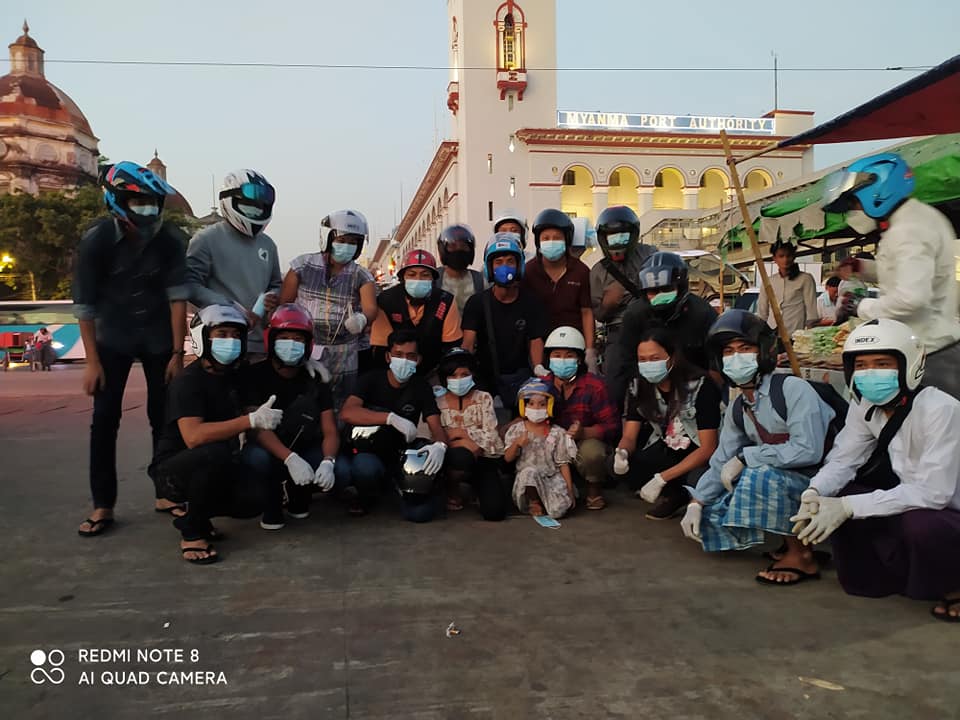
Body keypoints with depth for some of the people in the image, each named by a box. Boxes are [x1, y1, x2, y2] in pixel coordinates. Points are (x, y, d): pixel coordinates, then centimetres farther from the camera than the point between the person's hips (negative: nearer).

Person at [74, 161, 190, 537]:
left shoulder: (170, 238, -15)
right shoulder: (96, 240, -18)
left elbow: (178, 296, -12)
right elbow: (84, 304, -13)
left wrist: (177, 353, -13)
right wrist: (92, 361, -13)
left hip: (159, 336, 1)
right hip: (113, 338, -1)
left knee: (164, 417, 3)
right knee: (105, 419, -4)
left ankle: (166, 494, 15)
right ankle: (102, 505, 5)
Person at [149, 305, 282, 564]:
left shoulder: (233, 377, 3)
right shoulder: (187, 382, -20)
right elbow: (193, 437, -35)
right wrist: (252, 420, -37)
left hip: (216, 465, 7)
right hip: (174, 465, -6)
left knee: (255, 500, -19)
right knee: (215, 453, -38)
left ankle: (196, 512, 12)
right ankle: (191, 531, -15)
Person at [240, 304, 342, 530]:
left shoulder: (315, 380, -2)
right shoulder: (254, 375, -10)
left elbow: (330, 431, -9)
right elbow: (258, 427, -21)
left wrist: (328, 462, -31)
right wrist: (290, 459, -37)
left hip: (304, 451, 3)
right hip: (267, 449, -2)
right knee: (258, 458, -38)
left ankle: (298, 491, 8)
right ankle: (272, 501, -5)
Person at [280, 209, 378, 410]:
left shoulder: (361, 276, 4)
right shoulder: (303, 265, 2)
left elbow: (371, 308, -11)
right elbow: (284, 304, 4)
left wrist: (361, 319, -34)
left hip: (344, 358, 1)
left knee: (341, 410, 6)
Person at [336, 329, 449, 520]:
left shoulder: (421, 387, 0)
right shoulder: (372, 379, -7)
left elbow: (437, 427, -9)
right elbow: (347, 413, -25)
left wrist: (440, 445, -34)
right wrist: (392, 418, -36)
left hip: (402, 455, 2)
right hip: (367, 451, -1)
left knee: (421, 512, -20)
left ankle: (397, 483, 15)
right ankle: (367, 495, 1)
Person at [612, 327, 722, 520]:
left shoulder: (700, 386, -21)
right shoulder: (640, 387, -7)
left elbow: (708, 448, -22)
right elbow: (629, 436, -5)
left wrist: (661, 478, -28)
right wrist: (622, 453, -32)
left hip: (700, 457, -4)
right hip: (667, 452, 4)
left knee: (697, 481, -38)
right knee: (617, 464, -22)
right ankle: (674, 496, -3)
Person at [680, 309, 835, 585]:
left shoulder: (793, 389, -19)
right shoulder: (736, 410, 6)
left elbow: (807, 451, -30)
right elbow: (721, 462, 8)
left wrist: (745, 457, -23)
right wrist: (696, 502, -2)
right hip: (778, 483, 8)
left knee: (759, 477, -35)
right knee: (710, 514, 0)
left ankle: (801, 556, -13)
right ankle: (793, 538, 9)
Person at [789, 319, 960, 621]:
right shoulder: (865, 406, -6)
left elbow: (933, 492, -33)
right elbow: (842, 460, -6)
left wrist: (848, 507, -36)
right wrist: (814, 493, -28)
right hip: (911, 505, 6)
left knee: (921, 523, -37)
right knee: (832, 499, -12)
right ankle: (899, 573, 8)